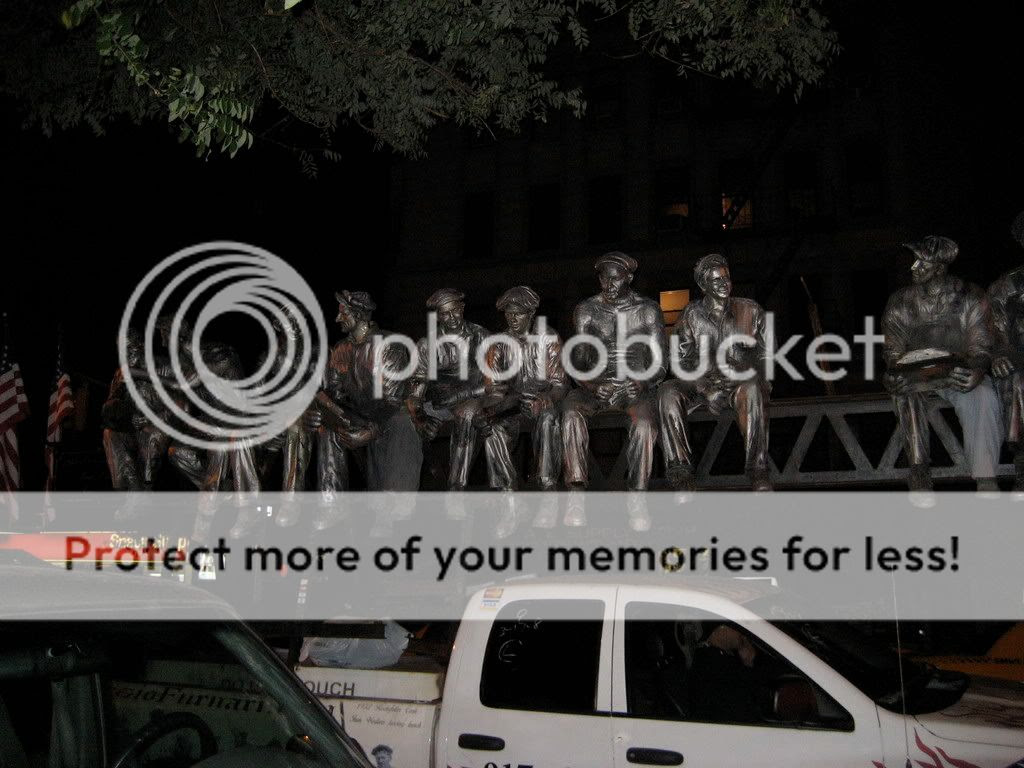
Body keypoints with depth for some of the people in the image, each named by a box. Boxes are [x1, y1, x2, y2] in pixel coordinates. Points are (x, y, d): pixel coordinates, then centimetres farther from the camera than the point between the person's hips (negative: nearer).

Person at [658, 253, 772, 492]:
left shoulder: (750, 311, 11)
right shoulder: (691, 315, 10)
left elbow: (765, 355, 11)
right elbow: (681, 360, 5)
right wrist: (704, 383, -14)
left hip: (740, 383, 0)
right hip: (702, 385, 1)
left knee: (752, 387, -38)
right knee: (667, 391, -31)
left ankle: (758, 470, -38)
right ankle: (681, 474, -34)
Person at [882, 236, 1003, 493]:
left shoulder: (970, 299, -8)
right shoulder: (900, 303, -5)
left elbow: (980, 349, -10)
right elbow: (893, 354, -2)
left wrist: (976, 371, -35)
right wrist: (893, 374, -27)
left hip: (959, 372, -1)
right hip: (916, 372, 1)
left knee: (984, 397, -33)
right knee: (903, 389, -34)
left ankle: (985, 479, -32)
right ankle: (918, 467, -30)